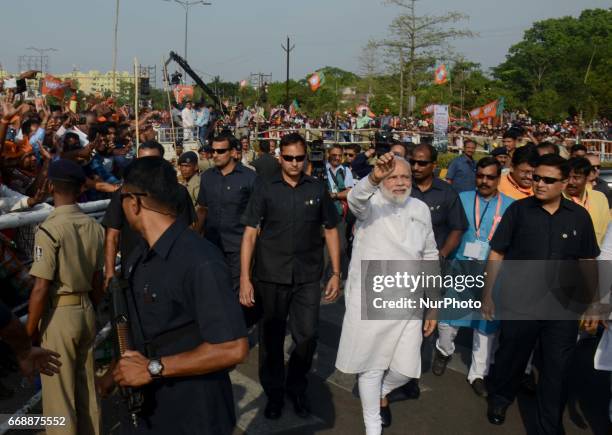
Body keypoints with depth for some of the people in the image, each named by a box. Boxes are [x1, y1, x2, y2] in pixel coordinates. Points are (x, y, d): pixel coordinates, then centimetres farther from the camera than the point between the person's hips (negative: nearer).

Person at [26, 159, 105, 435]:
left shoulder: (49, 229, -17)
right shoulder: (94, 227, 0)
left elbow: (41, 289, -17)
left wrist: (30, 331, -7)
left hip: (59, 314, -6)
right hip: (86, 311, 6)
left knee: (58, 393, 7)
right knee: (86, 386, 18)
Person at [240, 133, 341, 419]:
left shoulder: (317, 189, 3)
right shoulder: (265, 190, -1)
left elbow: (331, 231, 8)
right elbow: (250, 234, -3)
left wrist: (336, 274, 3)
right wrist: (244, 278, -10)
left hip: (308, 277, 1)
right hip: (270, 276, -1)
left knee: (308, 336, 4)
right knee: (271, 338, 10)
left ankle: (297, 388, 29)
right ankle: (274, 392, 30)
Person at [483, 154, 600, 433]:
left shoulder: (579, 216, -1)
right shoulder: (518, 210, -5)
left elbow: (588, 262, 7)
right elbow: (496, 254, -2)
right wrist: (488, 295, -3)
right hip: (519, 304, -1)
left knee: (557, 370, 8)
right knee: (510, 358, 17)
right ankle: (500, 399, 45)